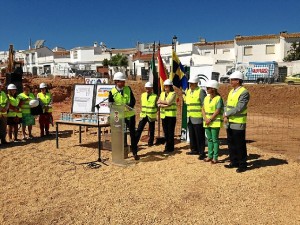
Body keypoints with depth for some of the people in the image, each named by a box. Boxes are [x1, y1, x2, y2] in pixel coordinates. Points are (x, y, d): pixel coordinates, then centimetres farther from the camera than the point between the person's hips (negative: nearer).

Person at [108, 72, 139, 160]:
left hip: (130, 115, 2)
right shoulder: (112, 92, -6)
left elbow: (133, 101, -4)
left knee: (132, 134, 6)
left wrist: (128, 105, -24)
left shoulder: (128, 89, 0)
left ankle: (135, 152, 17)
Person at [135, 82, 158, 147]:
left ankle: (150, 142, 23)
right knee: (139, 129, 0)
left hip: (151, 116, -3)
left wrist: (154, 111, -9)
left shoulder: (155, 96, -6)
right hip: (143, 115, 3)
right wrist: (144, 110, 9)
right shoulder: (143, 95, 5)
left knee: (151, 131, 8)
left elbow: (157, 106, 0)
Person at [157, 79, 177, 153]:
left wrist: (161, 101, -3)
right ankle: (167, 147, 17)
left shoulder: (173, 93, -3)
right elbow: (158, 104, 4)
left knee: (170, 132, -2)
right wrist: (164, 105, -14)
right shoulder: (162, 93, 14)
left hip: (171, 115, -5)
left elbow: (168, 102, -17)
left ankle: (170, 148, 5)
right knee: (165, 132, 7)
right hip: (163, 115, 5)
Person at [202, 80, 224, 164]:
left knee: (215, 140, -1)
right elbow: (203, 109, 7)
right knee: (209, 139, 12)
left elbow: (217, 111, -15)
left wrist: (210, 119, -16)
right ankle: (210, 156, 22)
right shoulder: (206, 98, 10)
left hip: (215, 122, -6)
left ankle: (215, 157, 7)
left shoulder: (218, 98, -10)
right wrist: (205, 119, -8)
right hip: (207, 122, 6)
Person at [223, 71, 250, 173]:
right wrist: (225, 116, -4)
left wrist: (227, 114, -11)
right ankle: (234, 162, 27)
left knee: (240, 145, 1)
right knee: (231, 144, 14)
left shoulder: (244, 93, -13)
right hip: (229, 123, 8)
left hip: (238, 123, -8)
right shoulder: (231, 91, 14)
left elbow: (239, 108, -20)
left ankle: (242, 165, 13)